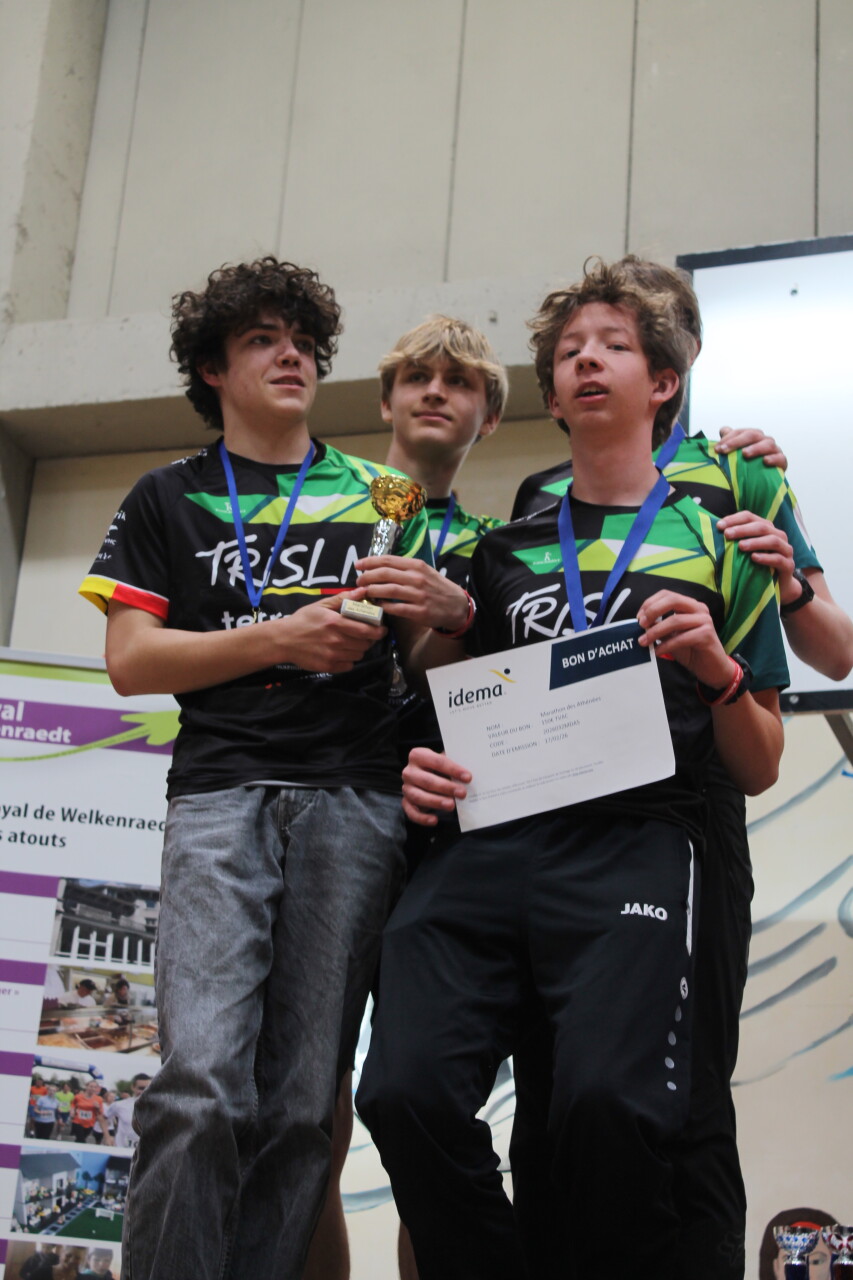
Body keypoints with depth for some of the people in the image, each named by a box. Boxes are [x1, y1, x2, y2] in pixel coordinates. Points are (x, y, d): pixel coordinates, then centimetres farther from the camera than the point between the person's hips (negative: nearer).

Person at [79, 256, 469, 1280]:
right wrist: (282, 637, -8)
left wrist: (439, 608, -7)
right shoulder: (169, 501, 17)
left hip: (355, 801, 2)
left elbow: (432, 653, 18)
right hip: (221, 796, -1)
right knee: (201, 1088, -17)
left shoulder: (379, 497, 21)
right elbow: (131, 661, 6)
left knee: (302, 1106, -3)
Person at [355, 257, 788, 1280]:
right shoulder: (505, 550, 24)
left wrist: (719, 672, -4)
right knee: (407, 1089, -21)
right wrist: (425, 770, 7)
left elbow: (759, 771, 16)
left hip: (632, 838, -2)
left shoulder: (714, 541, 18)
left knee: (607, 1102, -27)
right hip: (489, 833, 3)